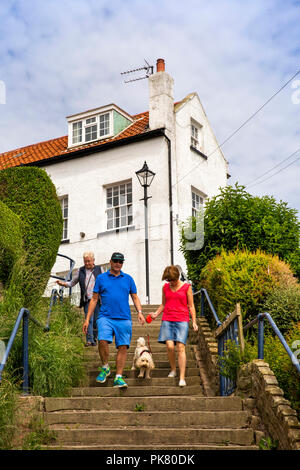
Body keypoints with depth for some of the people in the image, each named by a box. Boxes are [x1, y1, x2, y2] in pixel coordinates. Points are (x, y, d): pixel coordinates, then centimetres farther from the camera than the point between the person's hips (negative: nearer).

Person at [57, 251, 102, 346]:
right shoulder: (80, 271, 9)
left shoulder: (99, 269, 9)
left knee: (96, 321, 4)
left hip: (98, 299, 1)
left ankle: (94, 338, 23)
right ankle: (89, 340, -15)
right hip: (87, 300, -1)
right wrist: (64, 283, -6)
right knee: (89, 319, -14)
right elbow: (72, 283, 13)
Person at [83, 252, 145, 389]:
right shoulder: (101, 278, 9)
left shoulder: (128, 279, 13)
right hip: (106, 317, -1)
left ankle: (118, 377, 7)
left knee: (123, 347, -2)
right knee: (102, 341, -22)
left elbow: (135, 297, 16)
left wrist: (140, 312, -3)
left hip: (124, 319, 2)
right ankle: (105, 368, 3)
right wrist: (87, 319, 6)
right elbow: (94, 299, 11)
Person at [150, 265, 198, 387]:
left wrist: (194, 321, 0)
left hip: (182, 320, -2)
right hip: (167, 320, 2)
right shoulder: (165, 287, 13)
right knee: (170, 346, -11)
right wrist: (155, 314, 5)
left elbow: (191, 306, 7)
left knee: (181, 347, -11)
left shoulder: (186, 287, 5)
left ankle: (182, 378, -9)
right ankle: (173, 370, 14)